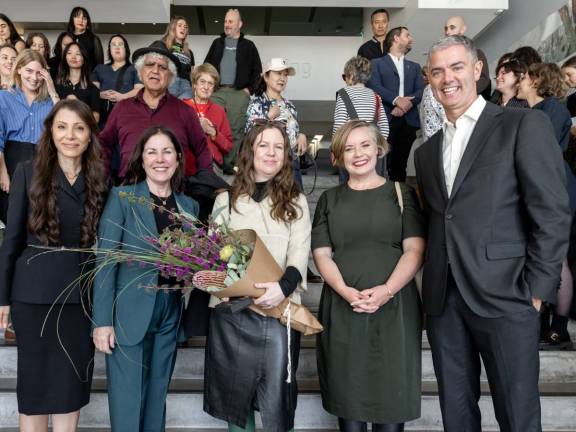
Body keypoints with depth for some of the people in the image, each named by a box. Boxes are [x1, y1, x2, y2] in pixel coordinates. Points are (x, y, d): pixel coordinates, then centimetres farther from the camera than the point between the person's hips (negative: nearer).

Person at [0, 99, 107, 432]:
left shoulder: (100, 179, 3)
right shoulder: (28, 173, -1)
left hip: (82, 293, 2)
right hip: (33, 291, -1)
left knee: (71, 381, 9)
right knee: (35, 380, 9)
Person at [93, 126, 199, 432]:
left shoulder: (189, 206, 9)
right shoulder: (122, 197, -3)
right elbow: (106, 261, -7)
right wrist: (102, 321, -12)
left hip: (170, 315, 4)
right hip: (129, 315, -4)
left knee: (156, 399, 14)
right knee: (127, 403, 2)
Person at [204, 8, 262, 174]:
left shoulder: (248, 46, 10)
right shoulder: (217, 43, 18)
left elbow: (257, 71, 8)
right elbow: (206, 66, 18)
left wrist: (249, 89, -2)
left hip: (239, 93, -2)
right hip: (217, 91, 2)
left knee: (235, 129, -3)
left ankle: (230, 163, 3)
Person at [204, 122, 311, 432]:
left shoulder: (295, 201, 9)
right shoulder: (225, 200, 12)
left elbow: (300, 252, -2)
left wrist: (284, 285, -22)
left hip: (279, 311, -1)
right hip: (231, 311, 1)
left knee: (276, 401, -1)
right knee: (235, 394, 9)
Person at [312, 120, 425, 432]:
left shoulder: (401, 193, 8)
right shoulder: (330, 199, 12)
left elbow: (415, 249, -1)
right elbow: (321, 254, 5)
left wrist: (386, 291, -16)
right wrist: (346, 291, -13)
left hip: (394, 307, -1)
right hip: (342, 308, 1)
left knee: (391, 396, 0)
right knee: (348, 395, 4)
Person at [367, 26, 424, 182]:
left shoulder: (414, 67, 23)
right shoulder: (377, 63, 9)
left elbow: (421, 90, 9)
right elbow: (374, 86, -7)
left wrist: (406, 104, -11)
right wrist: (396, 100, -20)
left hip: (408, 120, 4)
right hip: (385, 119, -4)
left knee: (401, 162, 5)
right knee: (384, 161, -8)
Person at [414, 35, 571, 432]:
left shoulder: (525, 125, -2)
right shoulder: (427, 151, 16)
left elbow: (553, 215, -7)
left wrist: (536, 291, -11)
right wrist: (432, 285, 7)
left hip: (505, 296, -5)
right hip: (443, 301, 5)